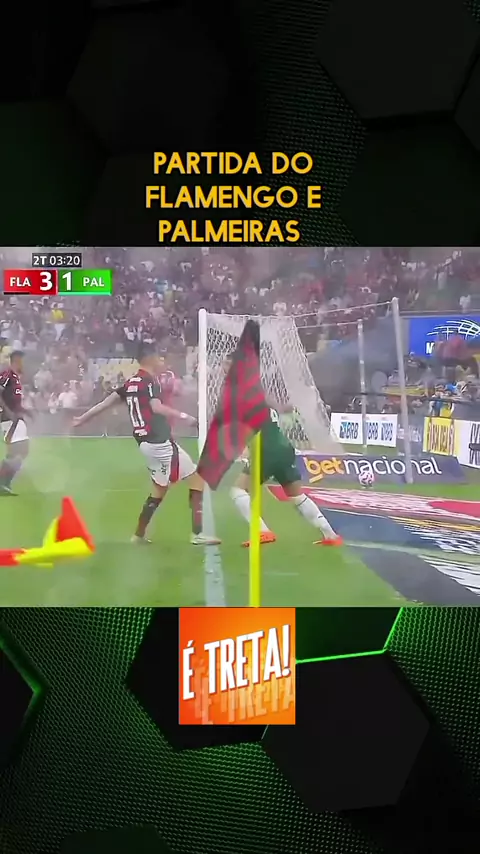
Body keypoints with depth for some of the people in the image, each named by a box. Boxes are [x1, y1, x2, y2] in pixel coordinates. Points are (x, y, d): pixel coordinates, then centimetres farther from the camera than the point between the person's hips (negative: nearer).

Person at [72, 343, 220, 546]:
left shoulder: (130, 383, 13)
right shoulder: (149, 381, -11)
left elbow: (106, 402, 17)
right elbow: (157, 408, -28)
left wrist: (82, 418, 28)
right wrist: (183, 416, -32)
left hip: (146, 443, 9)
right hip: (159, 442, -9)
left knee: (159, 489, 21)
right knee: (197, 480, -4)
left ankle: (139, 535, 26)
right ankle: (197, 534, -6)